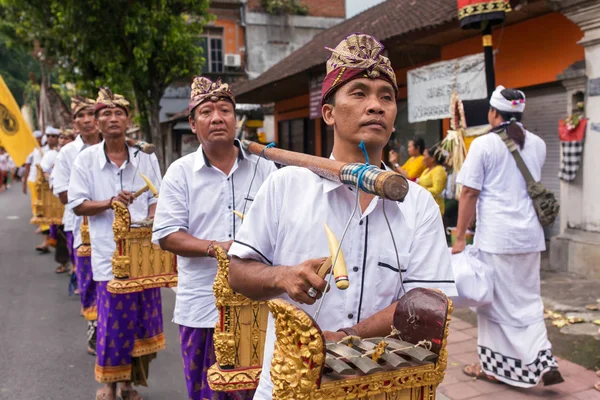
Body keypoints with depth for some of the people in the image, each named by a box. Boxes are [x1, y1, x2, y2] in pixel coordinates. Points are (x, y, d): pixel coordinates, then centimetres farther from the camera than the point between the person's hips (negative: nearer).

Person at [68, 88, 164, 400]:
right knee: (113, 322, 1)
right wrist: (109, 203, -18)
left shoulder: (145, 157, 4)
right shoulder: (86, 159, 0)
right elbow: (77, 205, -1)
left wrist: (152, 220, -14)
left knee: (144, 319, 9)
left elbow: (156, 199, 7)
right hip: (110, 253, -2)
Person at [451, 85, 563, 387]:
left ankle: (494, 365, 18)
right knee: (527, 299, 15)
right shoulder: (537, 144, 9)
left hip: (496, 236, -5)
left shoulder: (484, 144, -8)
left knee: (496, 300, 6)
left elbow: (469, 193, -9)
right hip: (530, 234, 5)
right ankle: (543, 361, 6)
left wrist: (460, 237, -5)